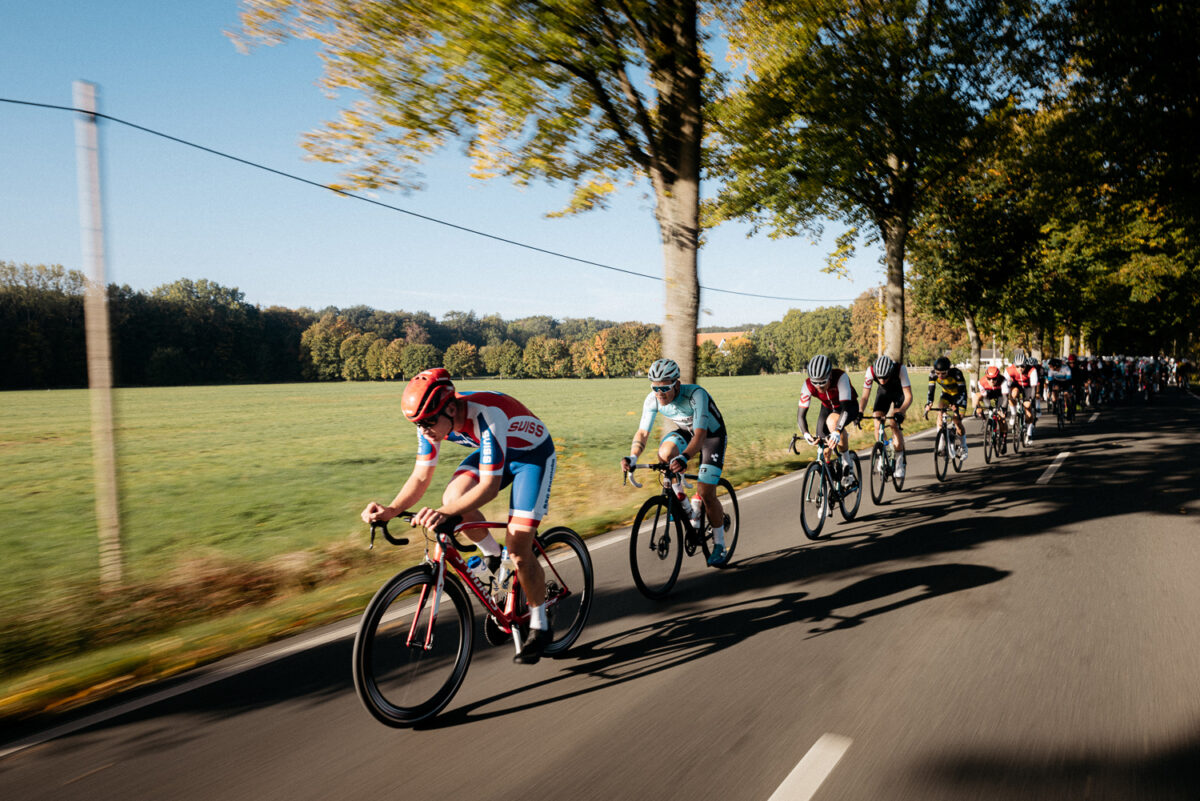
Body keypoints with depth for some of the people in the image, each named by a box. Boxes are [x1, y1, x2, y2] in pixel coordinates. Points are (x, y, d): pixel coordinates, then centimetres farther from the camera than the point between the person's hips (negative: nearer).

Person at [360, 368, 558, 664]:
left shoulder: (486, 417, -39)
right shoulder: (433, 421, -18)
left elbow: (490, 485, -40)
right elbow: (421, 477, -12)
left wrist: (444, 513, -53)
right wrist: (391, 510, -29)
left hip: (533, 453, -6)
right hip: (492, 451, 7)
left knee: (517, 546, -13)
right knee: (454, 498, -21)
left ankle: (540, 627, 8)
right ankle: (493, 556, 8)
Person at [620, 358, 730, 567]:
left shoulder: (696, 394, -36)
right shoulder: (652, 399, -21)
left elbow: (700, 434, -45)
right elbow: (642, 432, -20)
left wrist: (684, 458, -62)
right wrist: (632, 457, -39)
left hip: (712, 434, -4)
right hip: (686, 431, 5)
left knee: (707, 494, -12)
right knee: (664, 453, -29)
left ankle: (719, 545, 10)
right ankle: (694, 502, -5)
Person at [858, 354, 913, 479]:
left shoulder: (900, 369, -38)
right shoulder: (871, 371, -33)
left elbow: (908, 397, -37)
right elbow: (865, 397, -27)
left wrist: (900, 413, -52)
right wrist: (860, 412, -44)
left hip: (899, 393, -2)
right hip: (883, 393, 3)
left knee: (894, 425, -20)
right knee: (877, 425, -15)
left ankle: (899, 465, -9)